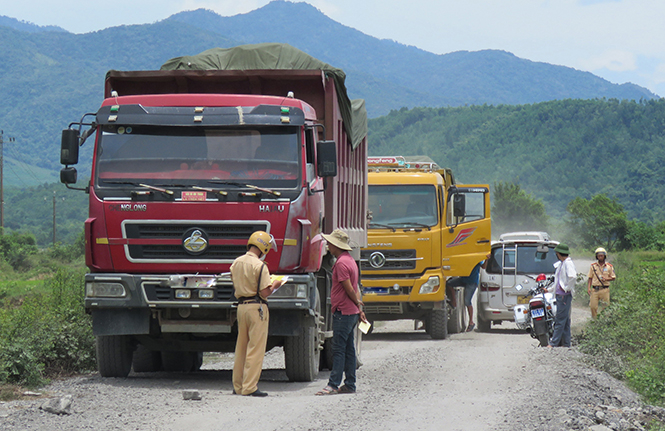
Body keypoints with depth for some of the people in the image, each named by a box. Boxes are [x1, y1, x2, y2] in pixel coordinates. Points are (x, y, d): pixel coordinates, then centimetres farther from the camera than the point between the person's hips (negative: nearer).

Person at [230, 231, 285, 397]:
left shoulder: (236, 263, 9)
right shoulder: (259, 266, -14)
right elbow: (264, 293, -16)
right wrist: (274, 285, 4)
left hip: (241, 306, 7)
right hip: (256, 307, -7)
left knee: (241, 347, 14)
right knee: (256, 347, -4)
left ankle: (238, 386, 18)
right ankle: (249, 387, -7)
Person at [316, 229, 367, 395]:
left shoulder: (341, 263, -16)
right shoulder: (350, 260, 17)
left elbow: (349, 289, -16)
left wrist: (357, 303, 1)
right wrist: (359, 308, 17)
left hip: (343, 312, -10)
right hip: (352, 313, 10)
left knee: (339, 349, -9)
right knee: (348, 349, 11)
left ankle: (333, 385, -10)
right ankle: (349, 385, 13)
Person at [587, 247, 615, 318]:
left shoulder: (609, 266, 5)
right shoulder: (593, 266, 7)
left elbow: (613, 277, 9)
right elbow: (590, 278, 10)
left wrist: (606, 279, -10)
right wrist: (588, 288, -1)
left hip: (604, 289, -1)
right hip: (595, 289, 1)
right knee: (593, 306, -2)